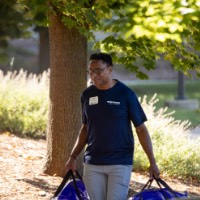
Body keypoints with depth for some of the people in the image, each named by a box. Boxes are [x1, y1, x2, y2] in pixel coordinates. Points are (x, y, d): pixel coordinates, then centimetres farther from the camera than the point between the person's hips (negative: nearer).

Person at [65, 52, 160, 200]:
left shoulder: (126, 94, -7)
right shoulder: (87, 94, 6)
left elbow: (141, 128, -4)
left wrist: (152, 162, -8)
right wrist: (73, 156, 9)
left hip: (120, 163, -4)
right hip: (92, 163, 4)